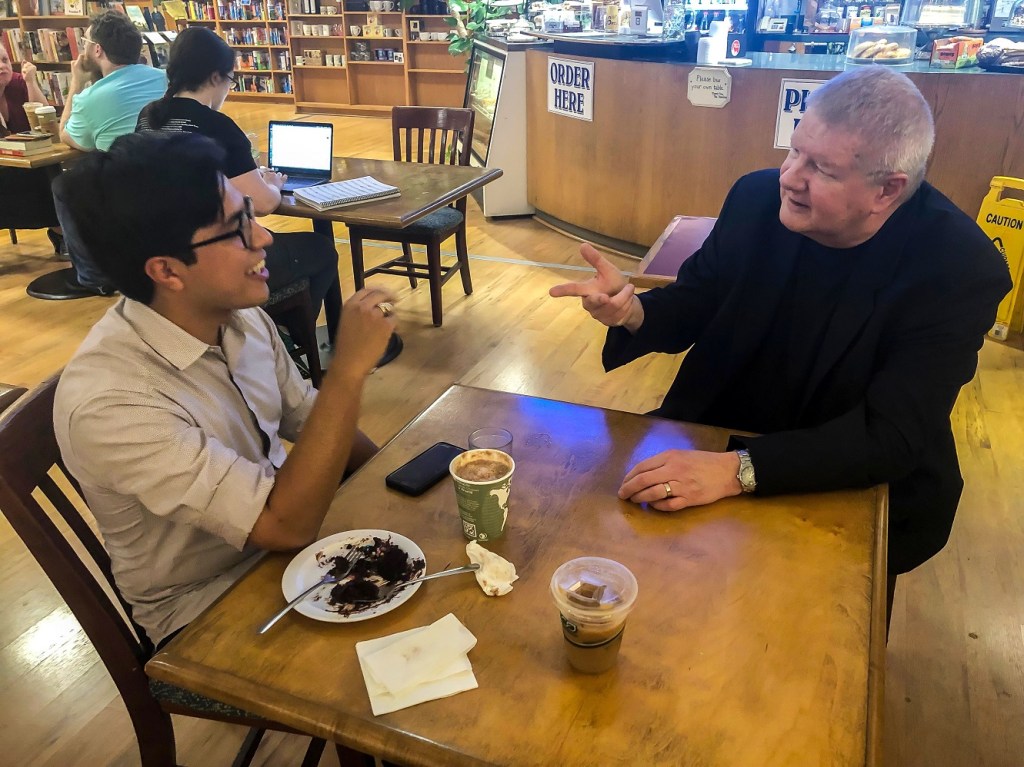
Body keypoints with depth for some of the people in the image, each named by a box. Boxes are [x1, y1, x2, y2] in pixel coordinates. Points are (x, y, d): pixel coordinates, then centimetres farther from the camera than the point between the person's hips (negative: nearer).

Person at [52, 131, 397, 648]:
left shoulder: (238, 316, -9)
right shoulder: (109, 400, -30)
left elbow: (305, 417, 6)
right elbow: (286, 526, -29)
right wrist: (349, 369, -32)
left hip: (275, 541, 6)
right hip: (207, 617, -6)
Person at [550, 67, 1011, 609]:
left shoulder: (959, 269, -20)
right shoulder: (759, 197, -9)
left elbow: (891, 438, -26)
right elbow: (695, 305, 4)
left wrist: (739, 471, -39)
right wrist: (634, 313, -20)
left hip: (854, 487, -3)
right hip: (712, 439, 4)